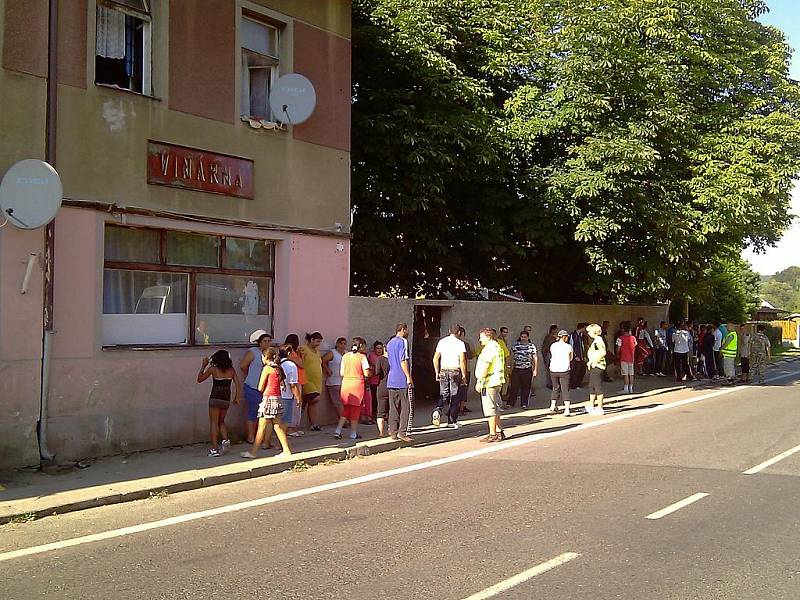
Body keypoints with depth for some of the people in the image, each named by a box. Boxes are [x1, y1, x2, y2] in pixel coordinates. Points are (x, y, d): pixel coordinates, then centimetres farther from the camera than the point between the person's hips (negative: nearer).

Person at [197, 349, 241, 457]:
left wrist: (204, 365, 7)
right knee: (221, 421, 21)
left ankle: (214, 449, -1)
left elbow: (199, 379, 3)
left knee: (214, 423, 3)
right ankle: (225, 440, 1)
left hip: (215, 399, -3)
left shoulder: (213, 369, -5)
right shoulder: (231, 370, 3)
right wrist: (237, 397, 9)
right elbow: (238, 384, 1)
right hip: (226, 399, 4)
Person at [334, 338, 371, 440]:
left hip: (345, 384, 4)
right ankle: (353, 433, 10)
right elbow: (366, 373, -11)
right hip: (358, 384, -4)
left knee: (346, 409, 14)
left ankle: (338, 431, 3)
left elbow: (342, 373, 6)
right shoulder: (362, 357, -8)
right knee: (355, 409, 6)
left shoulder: (345, 356, 5)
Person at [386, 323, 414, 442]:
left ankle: (393, 431, 9)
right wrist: (409, 377, -15)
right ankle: (403, 432, -7)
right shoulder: (403, 341, -9)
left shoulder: (389, 343, 17)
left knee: (393, 407, 9)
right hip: (403, 381, -8)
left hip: (391, 380, 8)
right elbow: (403, 361, -16)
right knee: (407, 407, -3)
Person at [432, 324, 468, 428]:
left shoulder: (442, 341, 7)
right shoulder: (460, 343, -4)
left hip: (443, 371, 3)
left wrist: (437, 372, 14)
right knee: (454, 396, 6)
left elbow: (435, 359, 7)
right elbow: (462, 361, -11)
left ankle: (437, 410, -20)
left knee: (443, 394, 10)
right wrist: (464, 375, -4)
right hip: (455, 371, -3)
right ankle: (452, 421, 9)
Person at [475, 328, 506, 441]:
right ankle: (499, 432, 21)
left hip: (489, 382, -11)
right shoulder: (497, 346, 18)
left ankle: (493, 435, -3)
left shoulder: (489, 348, -15)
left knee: (489, 409, -6)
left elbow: (485, 366, -21)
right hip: (497, 381, 11)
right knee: (495, 408, 17)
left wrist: (479, 381, -19)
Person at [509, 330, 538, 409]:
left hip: (527, 370, 0)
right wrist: (511, 368, 9)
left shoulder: (532, 346, 3)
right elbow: (512, 357, 11)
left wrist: (535, 370, 1)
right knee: (514, 386, 0)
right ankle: (510, 403, 6)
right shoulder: (515, 345, 5)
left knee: (526, 387, 5)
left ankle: (524, 404, 14)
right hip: (516, 369, 0)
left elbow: (535, 358, 5)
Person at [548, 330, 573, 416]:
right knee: (565, 390, 1)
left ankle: (552, 407, 16)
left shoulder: (553, 346, 2)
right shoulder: (568, 347, -4)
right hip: (564, 370, -3)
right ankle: (567, 410, -5)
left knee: (555, 389, 18)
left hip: (553, 370, 3)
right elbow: (570, 359, 10)